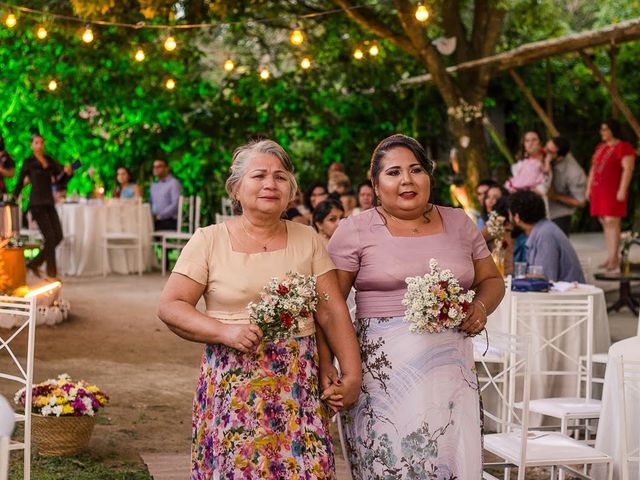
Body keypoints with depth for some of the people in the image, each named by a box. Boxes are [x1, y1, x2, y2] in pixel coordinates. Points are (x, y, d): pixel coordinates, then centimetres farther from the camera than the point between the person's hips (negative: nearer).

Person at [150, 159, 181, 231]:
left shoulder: (173, 183, -3)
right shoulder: (154, 185, 22)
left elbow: (175, 204, -12)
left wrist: (160, 216, -14)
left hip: (168, 222, -6)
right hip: (155, 222, 7)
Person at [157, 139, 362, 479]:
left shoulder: (307, 240, 8)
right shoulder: (209, 241, 2)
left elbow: (333, 313, 6)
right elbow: (170, 306, -2)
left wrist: (352, 375, -2)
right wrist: (225, 331, -15)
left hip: (298, 386, 2)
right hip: (232, 385, -2)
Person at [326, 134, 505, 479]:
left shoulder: (459, 223, 13)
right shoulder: (355, 231, 1)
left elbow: (492, 279, 21)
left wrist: (481, 306, -1)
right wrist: (324, 365, -12)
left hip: (451, 372, 3)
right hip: (384, 374, -3)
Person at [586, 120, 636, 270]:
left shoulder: (624, 147, -6)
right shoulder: (600, 147, 18)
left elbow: (628, 169, -14)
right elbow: (593, 169, 22)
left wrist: (622, 190, -20)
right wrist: (589, 188, 16)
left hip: (614, 191, -8)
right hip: (599, 191, 8)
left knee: (611, 222, -14)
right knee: (605, 223, 5)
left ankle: (614, 258, -14)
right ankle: (610, 257, 8)